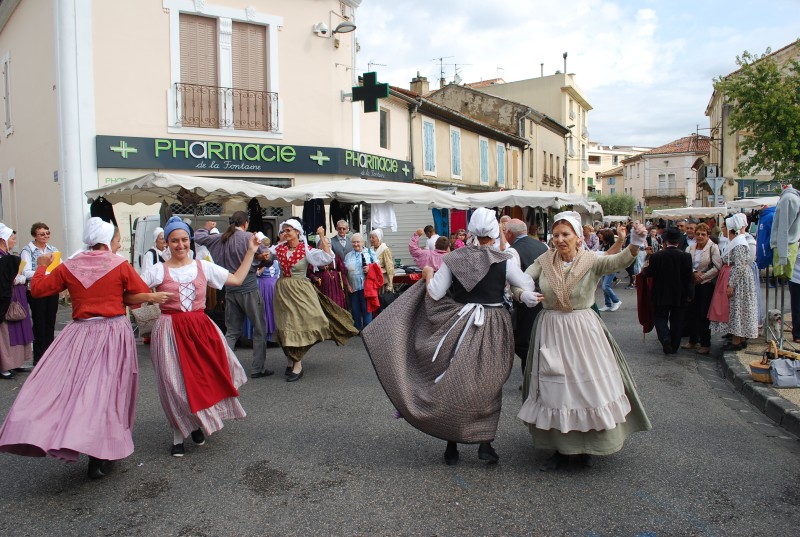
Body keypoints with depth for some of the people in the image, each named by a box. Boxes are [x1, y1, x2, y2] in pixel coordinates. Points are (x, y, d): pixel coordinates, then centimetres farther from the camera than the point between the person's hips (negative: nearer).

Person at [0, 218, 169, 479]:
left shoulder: (69, 266, 3)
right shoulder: (121, 265, -4)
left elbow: (37, 289, 10)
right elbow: (141, 294, 0)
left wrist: (41, 266, 27)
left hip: (80, 334, 2)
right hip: (114, 332, -2)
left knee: (69, 383, 11)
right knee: (107, 389, 4)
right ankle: (100, 455, 10)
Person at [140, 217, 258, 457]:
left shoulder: (203, 266, 7)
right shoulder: (158, 271, 0)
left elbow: (237, 279, 8)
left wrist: (250, 252, 9)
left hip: (201, 327, 2)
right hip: (171, 331, -2)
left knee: (206, 377, 2)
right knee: (176, 383, 2)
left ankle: (197, 423, 29)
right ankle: (179, 436, 20)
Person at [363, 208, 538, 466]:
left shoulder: (454, 258, -4)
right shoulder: (504, 261, -6)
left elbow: (434, 293, -6)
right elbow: (529, 287, -2)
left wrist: (428, 274, 13)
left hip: (459, 326, 1)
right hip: (493, 329, -1)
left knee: (454, 383, 11)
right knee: (488, 386, 13)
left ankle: (452, 446, 19)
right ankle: (485, 443, 11)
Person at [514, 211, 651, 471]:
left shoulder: (591, 261, -8)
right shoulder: (544, 260, 1)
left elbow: (618, 261, -26)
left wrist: (635, 245, -46)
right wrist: (523, 294, -28)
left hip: (582, 330, -2)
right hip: (551, 330, 2)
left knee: (587, 385, 5)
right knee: (554, 389, 8)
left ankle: (586, 445, 27)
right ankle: (561, 448, 23)